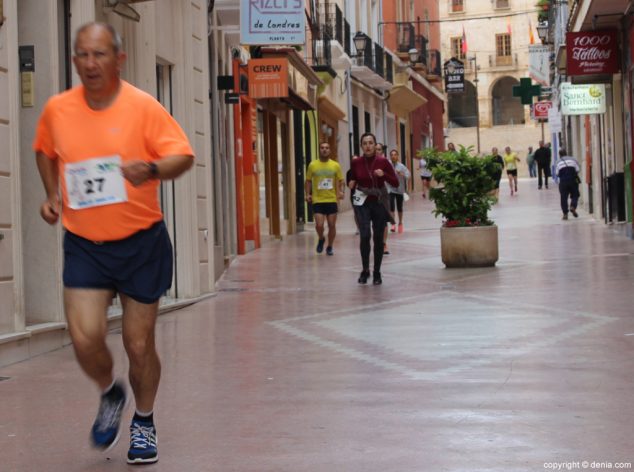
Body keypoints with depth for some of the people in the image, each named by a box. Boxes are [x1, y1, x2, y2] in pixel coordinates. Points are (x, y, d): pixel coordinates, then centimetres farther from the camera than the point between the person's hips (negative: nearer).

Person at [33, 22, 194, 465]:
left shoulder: (143, 107, -11)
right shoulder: (57, 109, 0)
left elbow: (184, 155, -14)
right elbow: (45, 151, 21)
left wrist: (152, 170, -34)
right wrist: (52, 195, 7)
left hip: (141, 242, -2)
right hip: (83, 244, 2)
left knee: (140, 345, 4)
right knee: (85, 338, -13)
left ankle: (144, 422, 31)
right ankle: (110, 394, 21)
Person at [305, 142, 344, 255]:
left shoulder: (335, 165, 3)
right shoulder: (312, 165, 2)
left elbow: (340, 181, 8)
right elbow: (308, 181, 9)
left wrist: (341, 191, -10)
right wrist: (308, 194, -4)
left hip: (332, 200, 1)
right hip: (317, 200, -1)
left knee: (332, 225, 5)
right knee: (319, 224, -12)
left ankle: (330, 247, 23)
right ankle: (321, 239, 20)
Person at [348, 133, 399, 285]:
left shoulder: (383, 161, -8)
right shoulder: (356, 163, -4)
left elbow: (395, 183, -5)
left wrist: (384, 174, -21)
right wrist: (352, 185, -11)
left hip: (380, 202, 0)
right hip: (362, 202, 0)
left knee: (378, 238, 5)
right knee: (365, 235, -15)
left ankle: (377, 273, 19)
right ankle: (365, 270, 3)